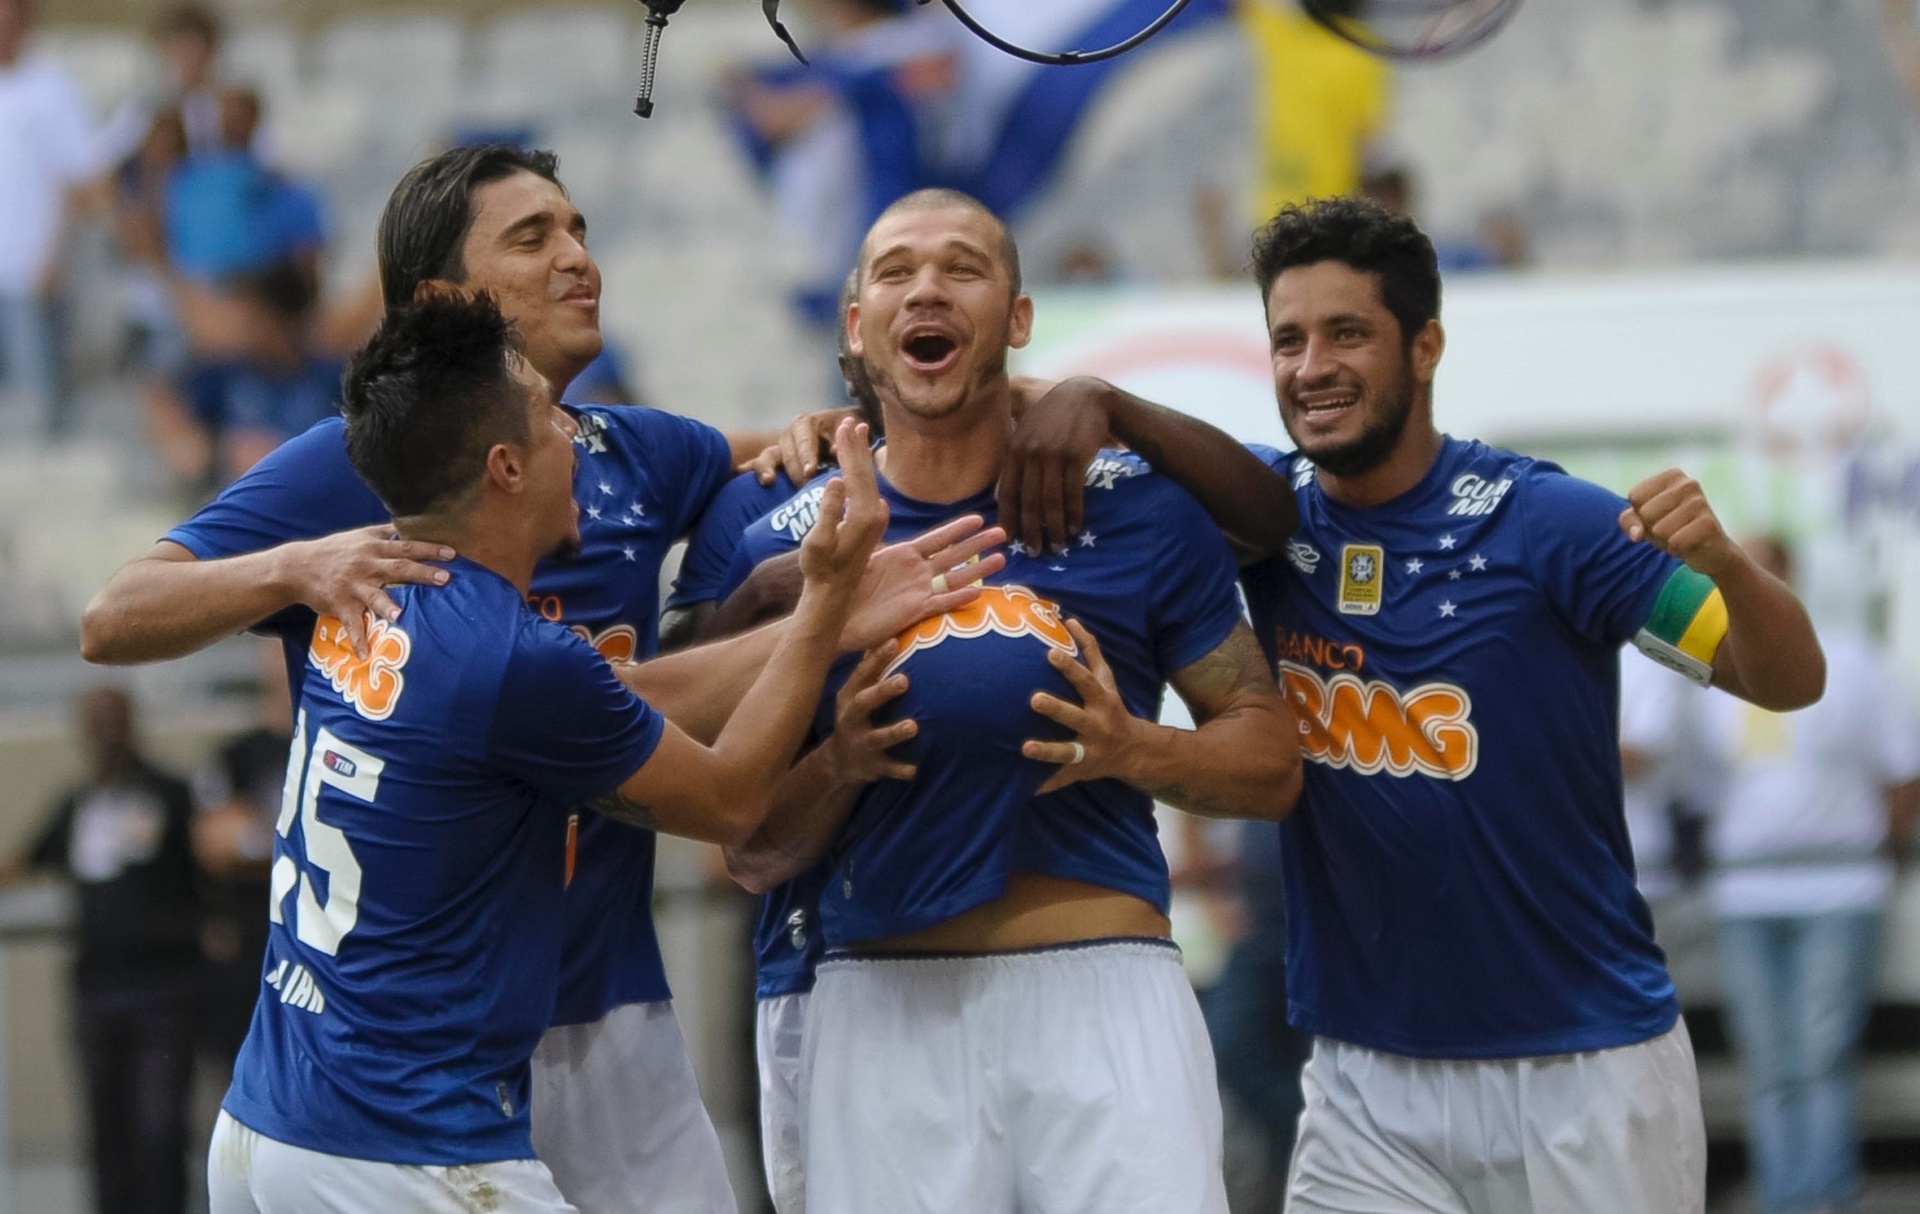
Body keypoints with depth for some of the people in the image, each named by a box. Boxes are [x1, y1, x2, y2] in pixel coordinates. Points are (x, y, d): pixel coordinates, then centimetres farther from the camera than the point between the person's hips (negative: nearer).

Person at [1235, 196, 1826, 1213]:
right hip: (1369, 1084, 3)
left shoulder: (1543, 521, -10)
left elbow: (1789, 681, -10)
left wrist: (1723, 563, -31)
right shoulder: (1271, 513, 0)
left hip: (1589, 1074, -3)